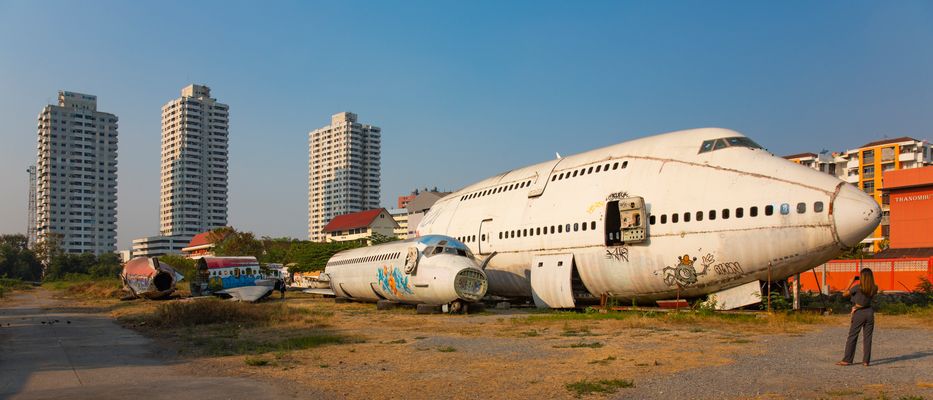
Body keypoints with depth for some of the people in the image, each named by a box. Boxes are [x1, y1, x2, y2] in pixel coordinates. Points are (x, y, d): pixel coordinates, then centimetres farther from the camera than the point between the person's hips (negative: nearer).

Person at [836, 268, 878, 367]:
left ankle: (847, 360, 2)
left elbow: (844, 294, -4)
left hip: (858, 313, -4)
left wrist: (851, 282, 0)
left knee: (852, 337, 2)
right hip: (869, 312, 4)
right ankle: (866, 361, 9)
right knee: (867, 338, 8)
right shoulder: (874, 288, -2)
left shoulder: (857, 287, -14)